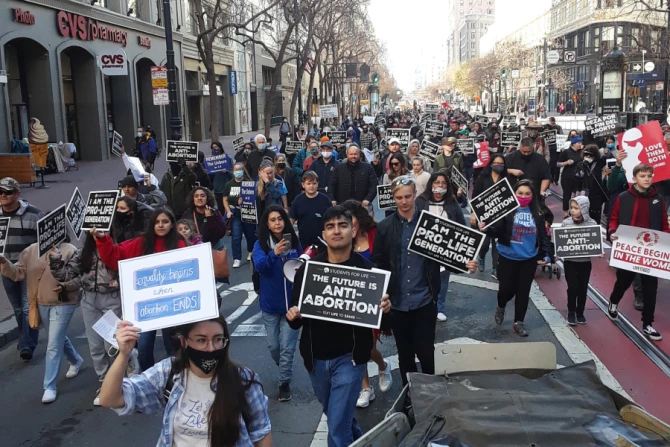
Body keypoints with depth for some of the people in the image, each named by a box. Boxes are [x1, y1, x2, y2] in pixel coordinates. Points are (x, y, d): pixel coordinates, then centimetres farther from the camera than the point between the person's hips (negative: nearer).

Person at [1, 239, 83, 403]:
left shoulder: (69, 251, -12)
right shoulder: (31, 251, 2)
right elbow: (18, 272, -3)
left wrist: (65, 286, -26)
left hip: (62, 304, -6)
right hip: (42, 304, 6)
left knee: (53, 345, -6)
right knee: (59, 338, 23)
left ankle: (50, 387, 3)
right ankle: (76, 361, 50)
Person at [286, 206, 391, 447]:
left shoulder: (366, 269, -12)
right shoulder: (308, 268, -6)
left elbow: (378, 321, -6)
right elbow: (296, 321, -1)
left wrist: (384, 311, -27)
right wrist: (292, 316, -23)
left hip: (349, 357, -4)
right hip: (316, 357, 4)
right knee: (336, 416, 26)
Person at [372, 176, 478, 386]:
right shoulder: (385, 227, 0)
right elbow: (377, 263, 1)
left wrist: (465, 264, -19)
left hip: (424, 301, -1)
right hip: (397, 302, 1)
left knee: (425, 351, 6)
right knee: (404, 354, 15)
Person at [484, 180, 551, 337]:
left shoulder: (537, 214, 0)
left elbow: (543, 236, 4)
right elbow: (497, 231, -16)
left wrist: (546, 254, -8)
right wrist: (486, 229, -36)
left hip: (529, 259, 2)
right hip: (508, 257, -2)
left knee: (523, 291, 7)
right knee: (506, 288, 2)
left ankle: (518, 323, 21)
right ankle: (501, 308, 37)